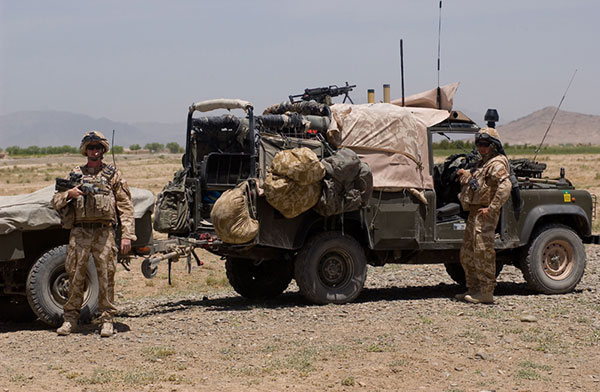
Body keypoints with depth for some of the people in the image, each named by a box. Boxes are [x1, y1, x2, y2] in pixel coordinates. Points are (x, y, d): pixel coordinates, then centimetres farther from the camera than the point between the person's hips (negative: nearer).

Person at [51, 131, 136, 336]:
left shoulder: (113, 174, 8)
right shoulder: (75, 174, 14)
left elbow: (125, 206, 4)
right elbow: (55, 201, 16)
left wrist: (127, 235, -5)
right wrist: (69, 194, -6)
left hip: (104, 232, -2)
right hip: (79, 231, 2)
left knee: (106, 276, -2)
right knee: (75, 275, 3)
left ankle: (107, 319, 5)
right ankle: (70, 318, 11)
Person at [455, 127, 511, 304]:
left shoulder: (497, 164, -13)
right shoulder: (482, 163, 18)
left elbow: (505, 186, -26)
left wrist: (491, 208, -27)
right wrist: (464, 174, 19)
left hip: (485, 214, -10)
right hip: (474, 212, 10)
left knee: (483, 253, -9)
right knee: (467, 254, 14)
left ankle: (486, 293, -5)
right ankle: (473, 288, 22)